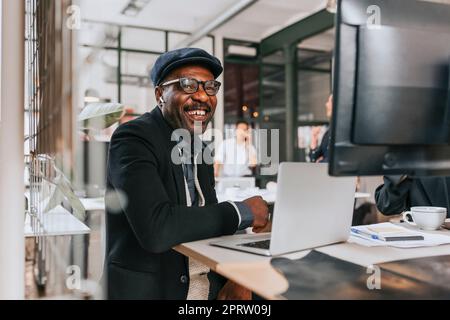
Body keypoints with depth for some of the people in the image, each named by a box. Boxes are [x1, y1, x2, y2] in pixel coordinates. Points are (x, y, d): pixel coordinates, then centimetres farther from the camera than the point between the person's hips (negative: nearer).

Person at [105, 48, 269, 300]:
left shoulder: (200, 150, 10)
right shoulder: (133, 139, -12)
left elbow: (212, 226, 12)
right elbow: (156, 230, -25)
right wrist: (242, 212, -16)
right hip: (147, 289, -5)